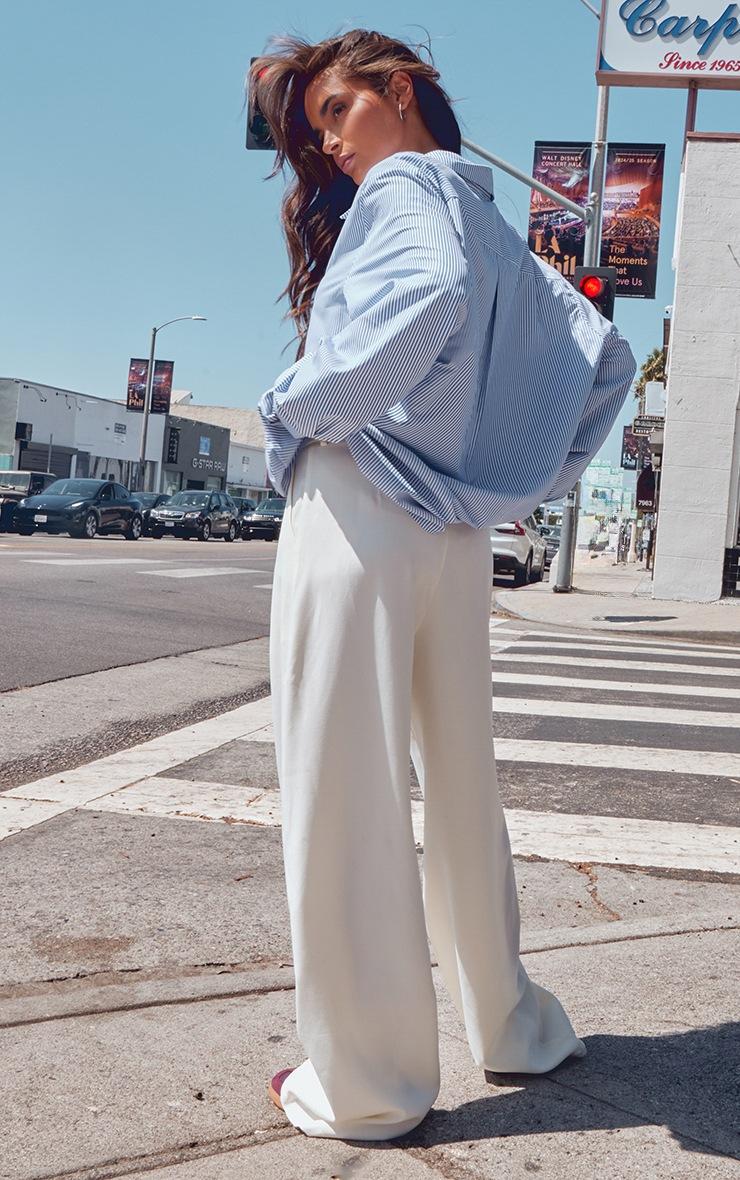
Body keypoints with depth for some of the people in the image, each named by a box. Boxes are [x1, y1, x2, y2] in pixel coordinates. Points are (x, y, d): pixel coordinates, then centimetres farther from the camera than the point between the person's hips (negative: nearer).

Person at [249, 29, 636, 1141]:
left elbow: (427, 297, -26)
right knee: (462, 785, 17)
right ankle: (511, 1026, 31)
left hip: (358, 511, -8)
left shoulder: (403, 184, -3)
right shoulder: (497, 228, 20)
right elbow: (606, 359, 19)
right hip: (459, 533, 8)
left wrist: (297, 403, -15)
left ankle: (366, 1082, 11)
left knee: (344, 797, 0)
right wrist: (536, 480, 15)